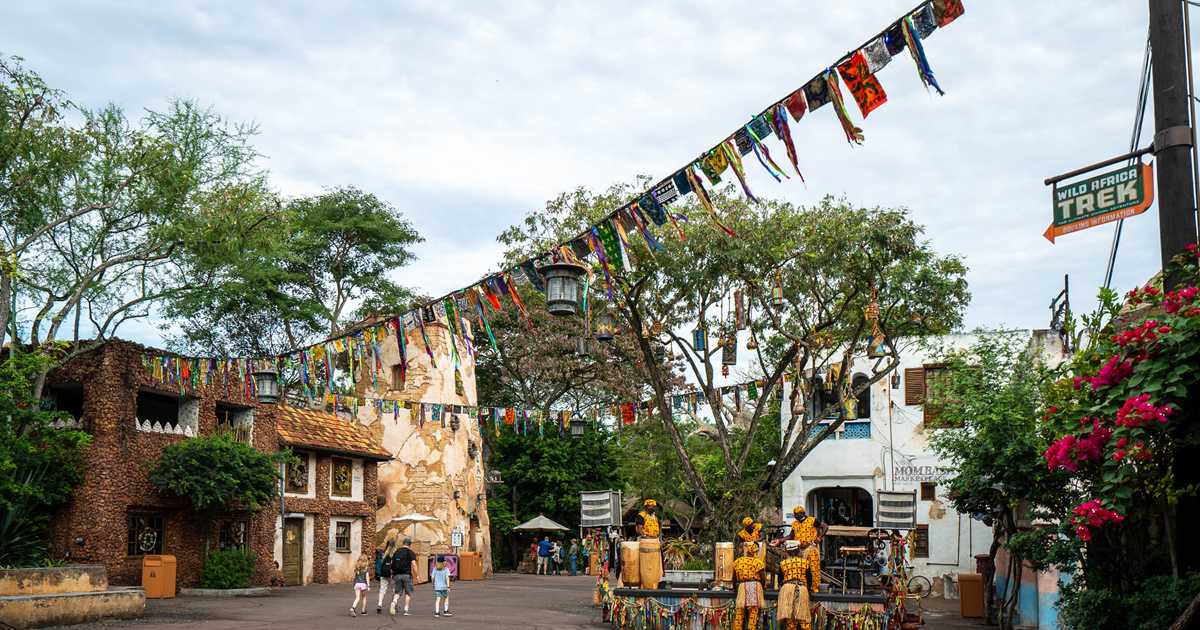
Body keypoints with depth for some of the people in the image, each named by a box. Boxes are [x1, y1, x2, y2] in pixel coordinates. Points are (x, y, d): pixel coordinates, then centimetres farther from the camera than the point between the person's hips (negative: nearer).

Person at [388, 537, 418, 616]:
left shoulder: (396, 552, 12)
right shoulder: (411, 553, -2)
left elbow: (392, 564, 12)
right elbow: (413, 565, -11)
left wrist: (393, 574, 19)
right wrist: (416, 575, -4)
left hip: (396, 575, 4)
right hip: (406, 574, -4)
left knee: (397, 592, 8)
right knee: (408, 592, 9)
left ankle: (393, 603, -21)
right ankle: (406, 610, 6)